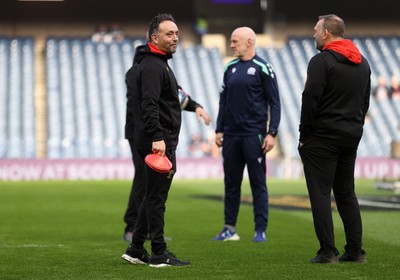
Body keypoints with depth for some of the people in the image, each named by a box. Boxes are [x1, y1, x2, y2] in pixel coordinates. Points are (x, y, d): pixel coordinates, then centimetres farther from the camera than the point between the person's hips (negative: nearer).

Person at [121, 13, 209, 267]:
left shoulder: (156, 63, 19)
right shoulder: (153, 66, -14)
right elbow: (149, 105, -25)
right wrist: (157, 137, -31)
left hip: (158, 139, 11)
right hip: (158, 141, -11)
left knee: (153, 195, 14)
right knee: (157, 196, -5)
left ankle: (136, 249, 18)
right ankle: (159, 254, -1)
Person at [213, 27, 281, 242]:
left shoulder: (262, 68, -5)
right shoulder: (230, 68, 13)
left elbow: (274, 103, -5)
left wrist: (272, 133, -12)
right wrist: (219, 130, 12)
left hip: (253, 135, -6)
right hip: (230, 135, 6)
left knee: (258, 183, -1)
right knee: (231, 183, 9)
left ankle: (261, 230, 3)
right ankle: (230, 229, 15)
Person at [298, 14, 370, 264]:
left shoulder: (321, 61, -12)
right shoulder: (362, 62, 14)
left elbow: (310, 100, -16)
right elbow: (366, 100, 17)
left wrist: (304, 135, -9)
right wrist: (355, 127, 18)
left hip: (323, 137, -8)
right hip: (351, 137, 8)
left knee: (321, 193, -4)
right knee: (346, 193, 14)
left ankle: (328, 251, -7)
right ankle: (355, 250, 11)